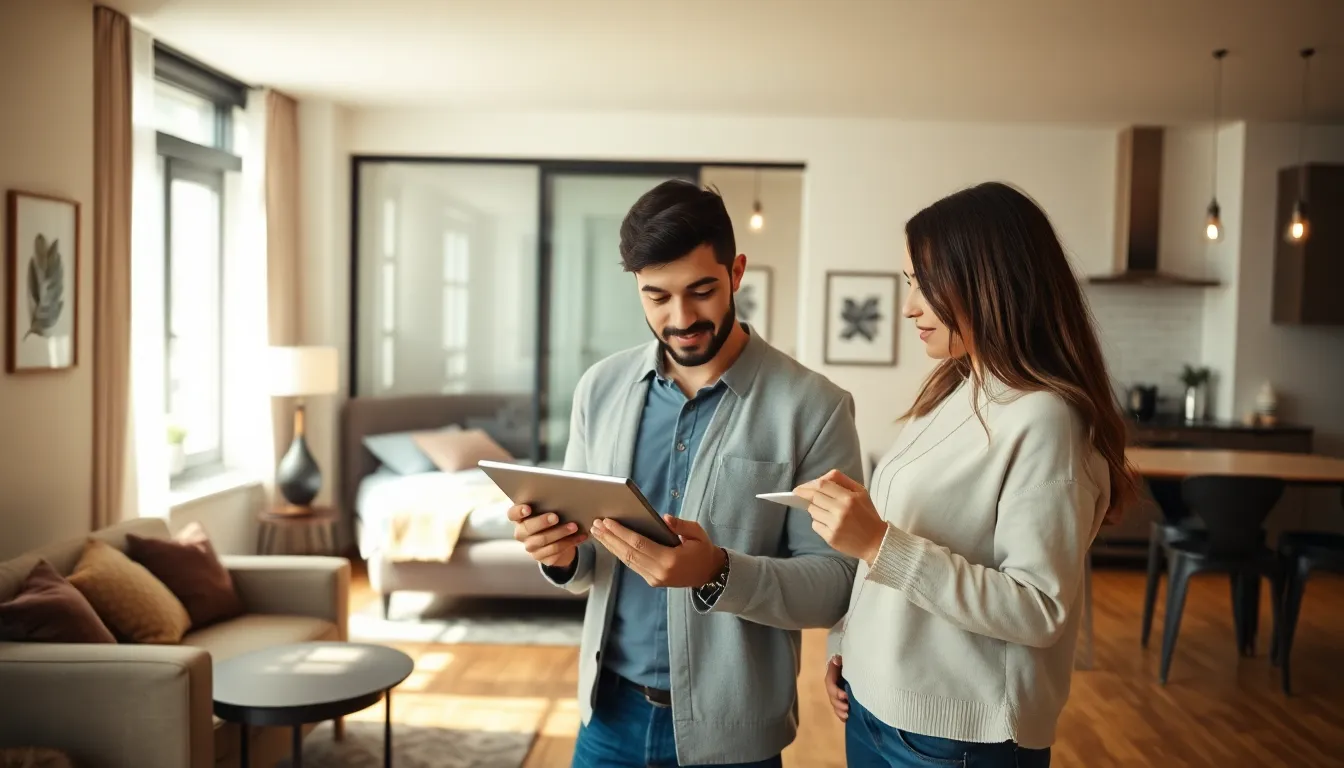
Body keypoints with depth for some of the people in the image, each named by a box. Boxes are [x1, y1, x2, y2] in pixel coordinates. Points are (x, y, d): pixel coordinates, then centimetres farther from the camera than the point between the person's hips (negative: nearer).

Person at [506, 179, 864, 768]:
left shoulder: (813, 406, -13)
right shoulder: (600, 388, 0)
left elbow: (835, 585, -14)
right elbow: (586, 563, 6)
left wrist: (718, 573, -29)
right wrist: (559, 553, -16)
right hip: (610, 712, 3)